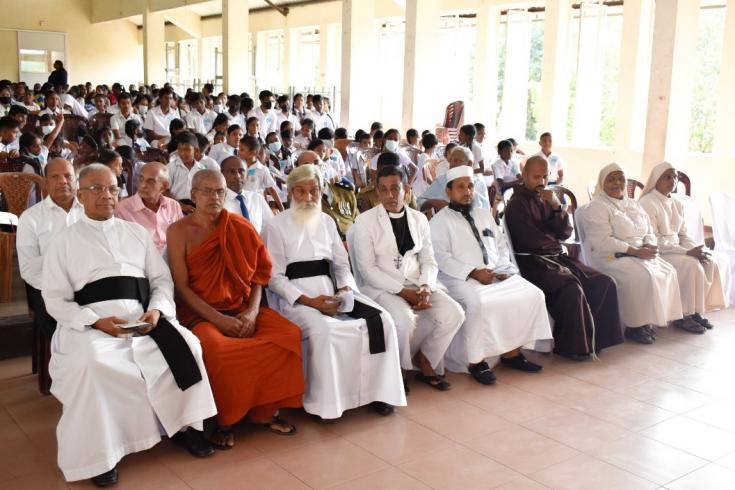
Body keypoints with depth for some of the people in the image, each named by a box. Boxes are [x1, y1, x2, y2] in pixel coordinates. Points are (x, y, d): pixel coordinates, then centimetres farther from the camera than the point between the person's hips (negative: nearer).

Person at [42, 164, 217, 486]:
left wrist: (157, 310, -8)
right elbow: (55, 299, 2)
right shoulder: (65, 242, 10)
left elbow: (162, 279, 14)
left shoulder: (137, 233, 19)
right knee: (92, 365, -34)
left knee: (186, 345, -21)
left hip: (143, 317, 3)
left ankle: (183, 424, -3)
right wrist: (96, 321, -14)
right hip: (91, 322, -3)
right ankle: (98, 454, -19)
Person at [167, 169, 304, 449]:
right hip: (200, 313, -3)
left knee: (289, 335, -21)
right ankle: (223, 420, -9)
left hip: (241, 309, 3)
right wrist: (218, 319, -17)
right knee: (215, 347, -36)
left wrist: (252, 311, -12)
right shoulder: (179, 231, -1)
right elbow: (182, 286, -6)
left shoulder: (240, 227, 7)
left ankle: (264, 411, -1)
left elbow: (258, 274, 6)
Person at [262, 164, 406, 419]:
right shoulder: (276, 226, 1)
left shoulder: (327, 221, 17)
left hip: (331, 291, 5)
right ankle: (321, 401, -18)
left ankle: (377, 390, -4)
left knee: (381, 319, -14)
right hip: (294, 297, -5)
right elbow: (275, 276, -6)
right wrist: (308, 300, -18)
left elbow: (342, 264, 15)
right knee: (322, 329, -35)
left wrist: (345, 290, -7)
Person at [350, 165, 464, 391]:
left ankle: (425, 363, 4)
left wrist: (426, 287, -12)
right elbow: (367, 268, -10)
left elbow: (428, 260, 10)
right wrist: (403, 291, -18)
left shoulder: (419, 219, 11)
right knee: (404, 319, -33)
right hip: (382, 288, -5)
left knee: (453, 313, -18)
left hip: (417, 286, 5)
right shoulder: (365, 222, -4)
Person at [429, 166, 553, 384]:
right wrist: (473, 272, -20)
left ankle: (511, 352, -8)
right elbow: (441, 257, -9)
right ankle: (476, 360, -20)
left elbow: (501, 246, 20)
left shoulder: (485, 215, 23)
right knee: (479, 302, -36)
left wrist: (504, 268, -1)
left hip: (496, 274, 6)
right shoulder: (440, 221, 3)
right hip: (461, 278, -6)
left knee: (531, 294, -15)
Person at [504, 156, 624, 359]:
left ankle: (595, 337, 0)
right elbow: (529, 241, -13)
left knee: (605, 283, -8)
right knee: (572, 290, -30)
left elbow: (566, 232, 8)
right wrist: (554, 242, 4)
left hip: (557, 257, 7)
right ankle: (573, 346, -13)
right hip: (534, 262, -7)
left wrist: (557, 207, -7)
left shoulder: (548, 199, 17)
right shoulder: (517, 204, -4)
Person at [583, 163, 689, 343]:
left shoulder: (634, 205, 19)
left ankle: (675, 317, -2)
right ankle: (634, 326, -23)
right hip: (610, 257, -8)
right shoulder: (596, 207, -7)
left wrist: (650, 246, -8)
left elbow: (649, 233, 17)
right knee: (642, 275, -30)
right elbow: (603, 242, -19)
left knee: (668, 271, -11)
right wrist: (635, 251, -21)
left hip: (640, 255, 8)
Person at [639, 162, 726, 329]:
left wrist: (696, 250, -8)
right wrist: (688, 252, -22)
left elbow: (683, 235, 14)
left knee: (711, 264, -15)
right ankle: (687, 314, -16)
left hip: (676, 250, 8)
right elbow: (653, 241, -19)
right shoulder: (647, 203, -13)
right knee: (692, 265, -28)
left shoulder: (677, 204, 12)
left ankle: (699, 309, -7)